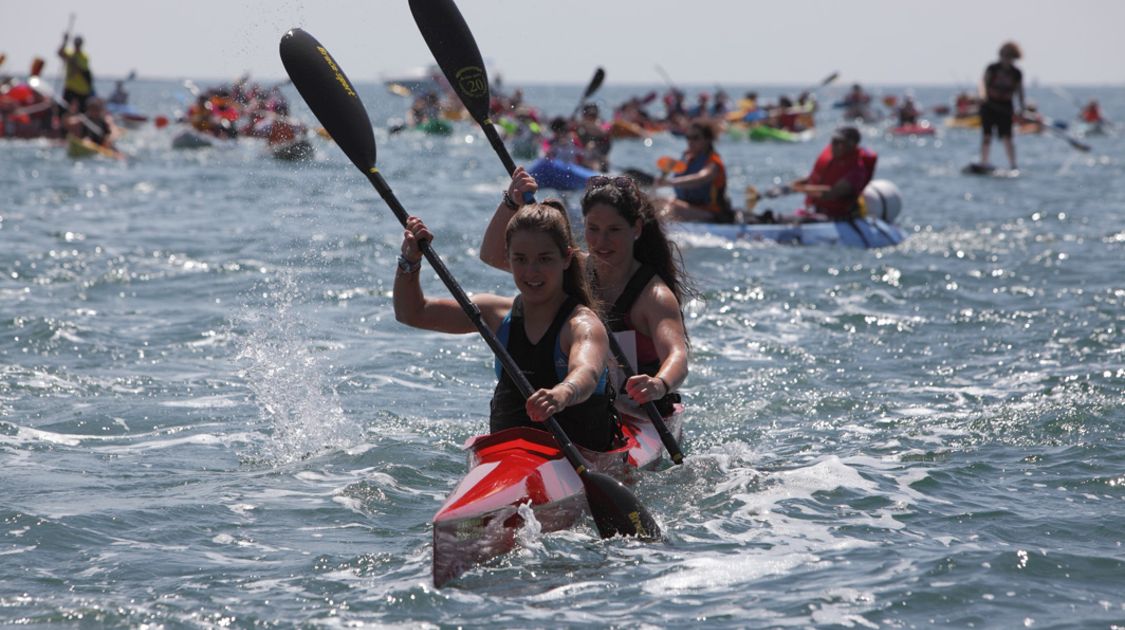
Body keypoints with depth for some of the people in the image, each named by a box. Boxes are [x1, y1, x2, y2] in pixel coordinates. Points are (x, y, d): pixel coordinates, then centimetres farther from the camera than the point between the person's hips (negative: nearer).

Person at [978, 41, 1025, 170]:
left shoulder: (1016, 73, 3)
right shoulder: (992, 68, -2)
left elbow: (1019, 91, 8)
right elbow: (984, 81, -10)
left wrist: (1021, 108, -1)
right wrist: (984, 95, -29)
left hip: (1005, 107, 0)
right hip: (989, 105, 0)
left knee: (1007, 137, -8)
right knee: (986, 136, 0)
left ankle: (1013, 164, -7)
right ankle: (984, 161, 5)